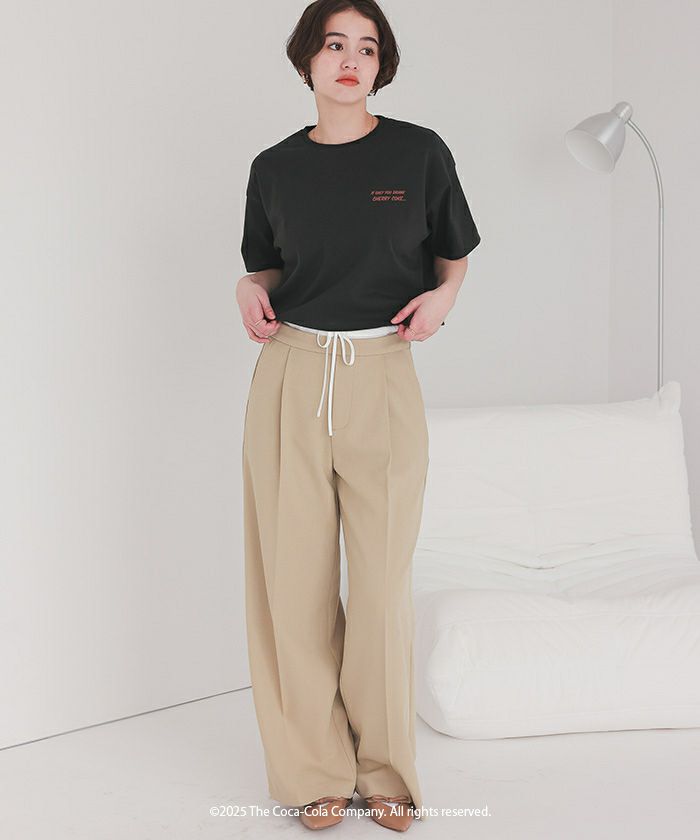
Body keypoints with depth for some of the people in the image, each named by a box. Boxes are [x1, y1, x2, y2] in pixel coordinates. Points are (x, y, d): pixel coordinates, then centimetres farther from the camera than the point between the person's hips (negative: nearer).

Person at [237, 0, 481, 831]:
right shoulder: (275, 167, 7)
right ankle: (316, 771, 18)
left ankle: (386, 771, 20)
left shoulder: (419, 152, 2)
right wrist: (252, 289, -1)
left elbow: (454, 253, 14)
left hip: (384, 378, -1)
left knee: (383, 580, 1)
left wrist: (443, 294, -7)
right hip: (291, 375, 2)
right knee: (295, 575, 3)